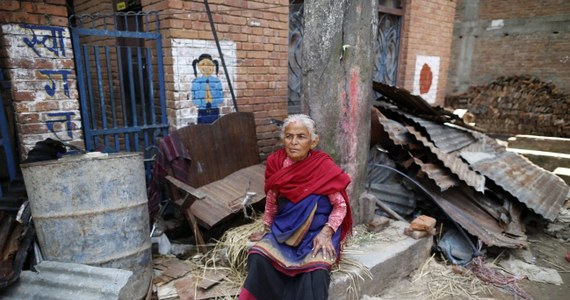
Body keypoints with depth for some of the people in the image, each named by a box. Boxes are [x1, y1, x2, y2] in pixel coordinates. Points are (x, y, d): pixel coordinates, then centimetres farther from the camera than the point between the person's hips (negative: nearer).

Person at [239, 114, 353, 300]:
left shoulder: (324, 167, -15)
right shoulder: (276, 163, -5)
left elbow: (340, 206, -8)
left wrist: (326, 233, -20)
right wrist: (266, 230, 10)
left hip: (317, 231, -3)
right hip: (285, 228, 3)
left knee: (315, 271, -30)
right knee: (258, 257, -22)